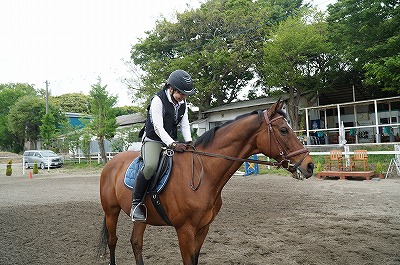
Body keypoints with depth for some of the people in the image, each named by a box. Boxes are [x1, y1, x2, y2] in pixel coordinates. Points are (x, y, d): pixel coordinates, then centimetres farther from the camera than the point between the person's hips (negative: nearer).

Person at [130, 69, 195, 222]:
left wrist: (188, 142, -13)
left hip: (172, 141, 7)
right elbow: (158, 127, -21)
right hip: (153, 140, -7)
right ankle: (136, 203, -19)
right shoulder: (158, 100, -14)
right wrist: (173, 144, -32)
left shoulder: (183, 103, 8)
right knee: (150, 166, -36)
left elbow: (184, 125, 6)